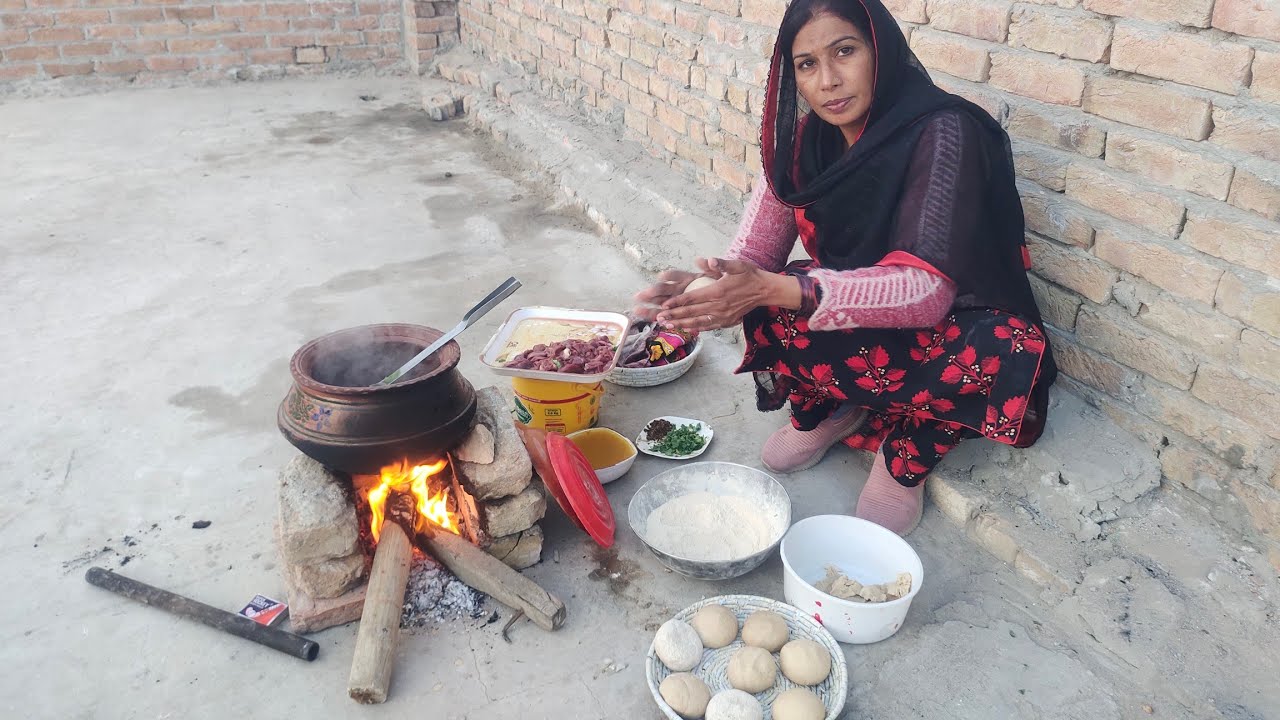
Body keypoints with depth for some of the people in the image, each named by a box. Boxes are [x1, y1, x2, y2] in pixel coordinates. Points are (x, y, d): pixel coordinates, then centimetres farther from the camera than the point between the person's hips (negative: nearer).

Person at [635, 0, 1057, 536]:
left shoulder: (943, 133, -24)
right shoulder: (806, 140, -7)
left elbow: (927, 291, -32)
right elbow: (755, 257, -9)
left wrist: (771, 289, -41)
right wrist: (706, 287, -33)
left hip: (957, 327, -5)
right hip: (866, 324, 5)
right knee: (764, 311, -21)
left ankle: (909, 450, -7)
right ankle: (828, 407, 5)